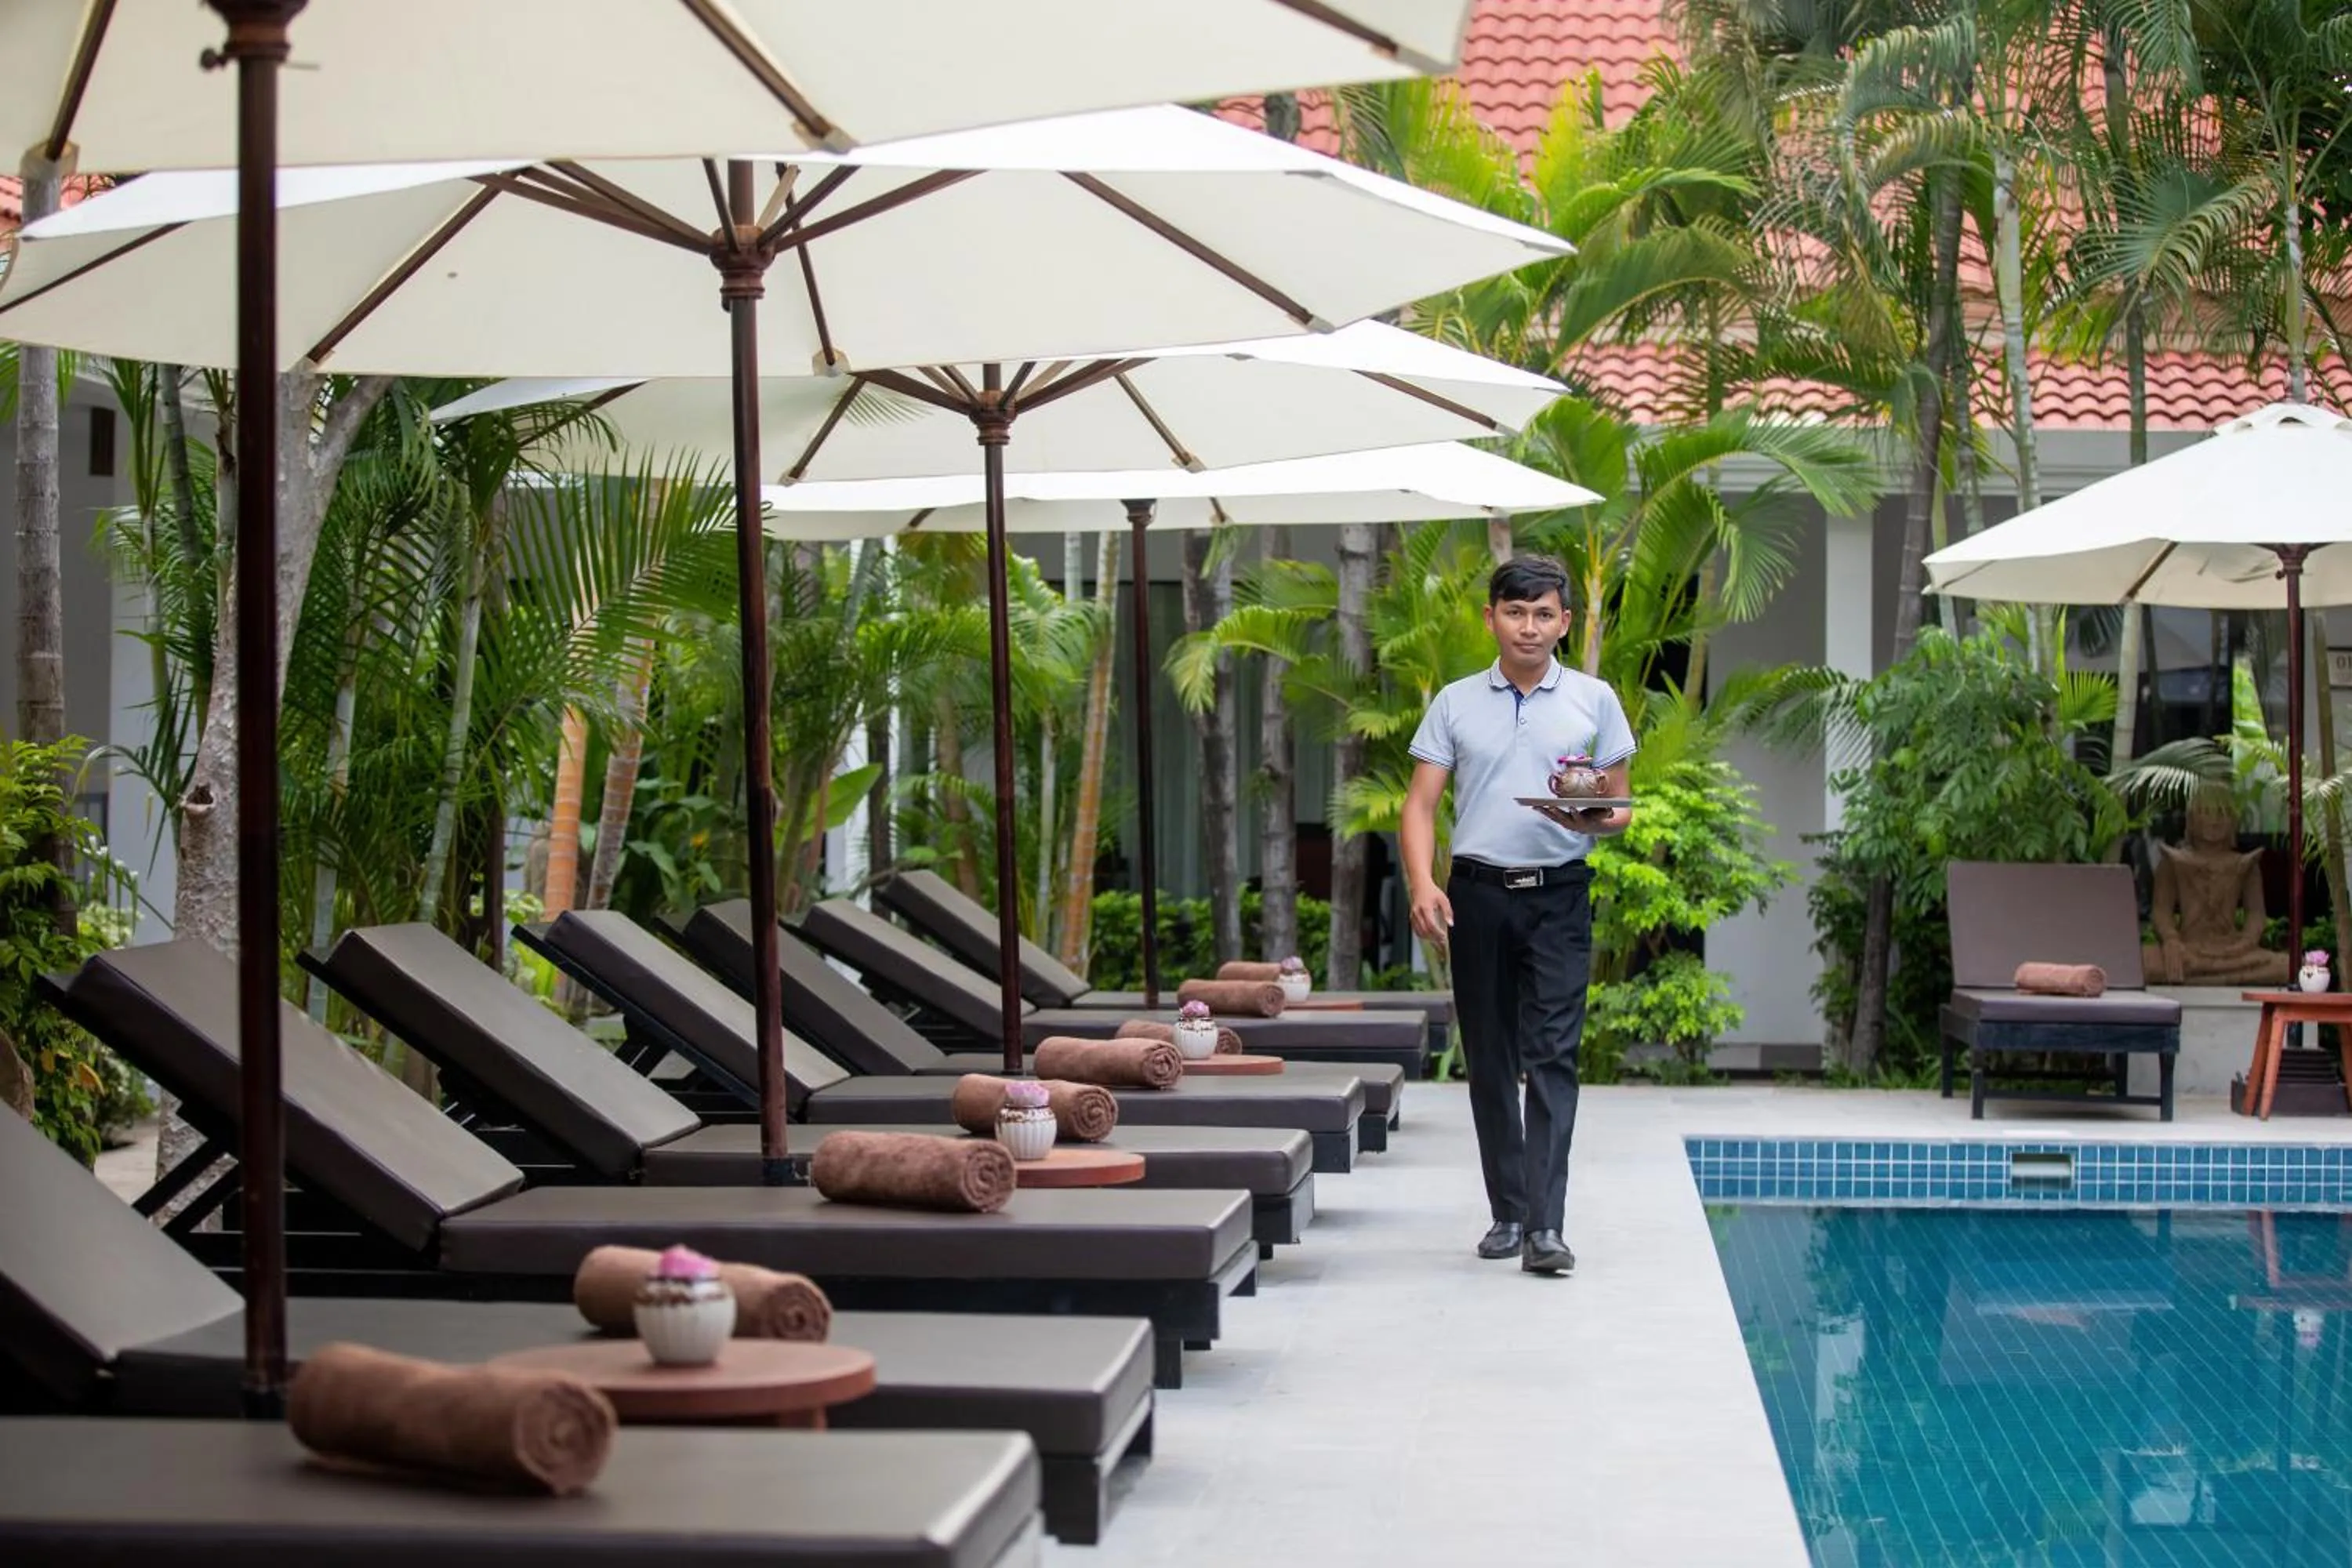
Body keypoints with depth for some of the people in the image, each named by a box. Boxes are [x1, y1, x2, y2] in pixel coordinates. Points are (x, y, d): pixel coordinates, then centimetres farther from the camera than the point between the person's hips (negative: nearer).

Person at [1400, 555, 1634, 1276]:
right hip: (1478, 891, 2)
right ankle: (1508, 1212, 17)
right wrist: (1422, 883, -12)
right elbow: (1421, 803, 4)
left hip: (1559, 893, -2)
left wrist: (1594, 819, -14)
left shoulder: (1594, 701, 8)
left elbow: (1621, 805, 10)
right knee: (1489, 1060, 6)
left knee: (1552, 1055, -11)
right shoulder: (1456, 703, 9)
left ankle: (1546, 1225, -16)